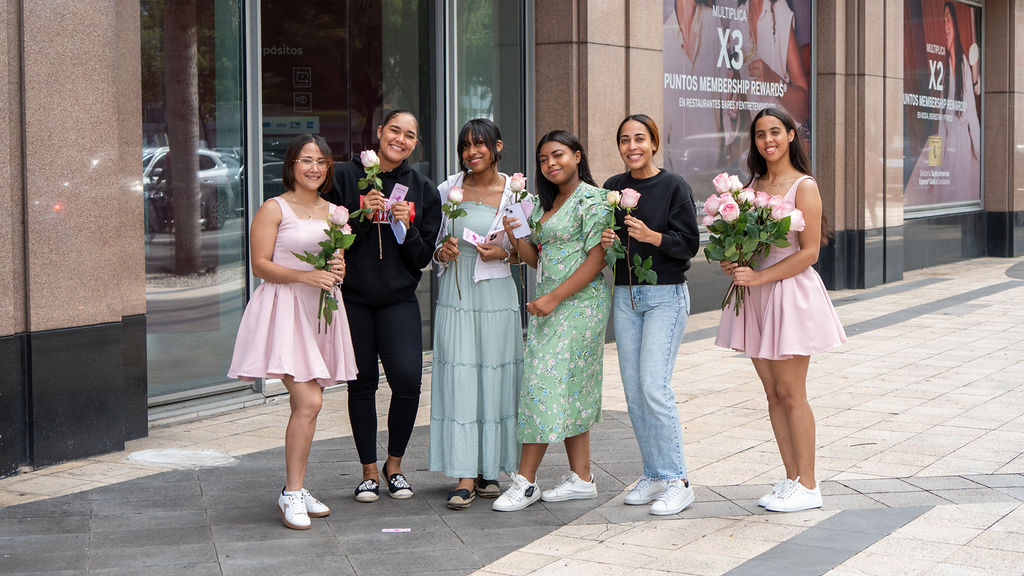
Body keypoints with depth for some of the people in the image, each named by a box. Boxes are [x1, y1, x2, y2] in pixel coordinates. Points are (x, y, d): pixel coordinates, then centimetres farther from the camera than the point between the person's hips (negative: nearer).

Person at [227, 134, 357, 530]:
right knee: (308, 402, -16)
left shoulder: (334, 212, 16)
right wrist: (305, 276, -19)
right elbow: (261, 265, -7)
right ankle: (292, 494, -7)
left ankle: (296, 489, 18)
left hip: (321, 310, 6)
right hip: (284, 309, -6)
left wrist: (339, 270, 1)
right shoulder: (274, 209, -2)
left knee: (305, 404, 8)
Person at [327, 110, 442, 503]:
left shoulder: (423, 190, 8)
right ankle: (369, 471, 18)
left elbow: (423, 257, 6)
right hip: (353, 297, -1)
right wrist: (363, 216, -15)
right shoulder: (346, 176, 1)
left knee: (408, 378, -13)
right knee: (362, 383, 4)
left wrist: (405, 227, -11)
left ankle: (395, 463, 9)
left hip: (399, 299, 1)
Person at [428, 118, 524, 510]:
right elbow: (431, 240, 14)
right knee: (458, 379, -5)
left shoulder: (514, 193, 2)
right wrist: (441, 252, -7)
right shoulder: (447, 190, 6)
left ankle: (489, 470, 14)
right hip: (456, 296, 1)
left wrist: (504, 253, -10)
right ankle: (464, 477, -5)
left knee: (495, 380, 3)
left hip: (497, 296, 0)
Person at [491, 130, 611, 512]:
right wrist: (515, 238, -2)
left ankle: (525, 480, -7)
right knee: (570, 390, 7)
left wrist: (553, 298, -20)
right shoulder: (549, 203, 18)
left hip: (579, 303, -8)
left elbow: (596, 258, -15)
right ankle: (581, 478, 12)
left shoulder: (592, 199, -8)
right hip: (550, 304, 9)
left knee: (546, 381, -10)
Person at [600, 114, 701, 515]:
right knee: (633, 391, 5)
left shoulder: (673, 186, -5)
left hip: (665, 295, -5)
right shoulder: (613, 188, 10)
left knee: (654, 387, -14)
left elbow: (690, 242, -9)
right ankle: (654, 474, 16)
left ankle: (677, 481, -5)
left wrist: (650, 235, -23)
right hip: (625, 295, 6)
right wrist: (606, 241, -4)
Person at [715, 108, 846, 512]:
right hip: (755, 296, 7)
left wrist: (760, 277, -19)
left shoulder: (804, 187, -8)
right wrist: (734, 264, -3)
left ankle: (807, 486, 5)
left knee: (790, 393, -3)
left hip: (790, 294, -7)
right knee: (773, 393, 9)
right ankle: (791, 478, 18)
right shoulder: (752, 186, 12)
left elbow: (809, 252, -13)